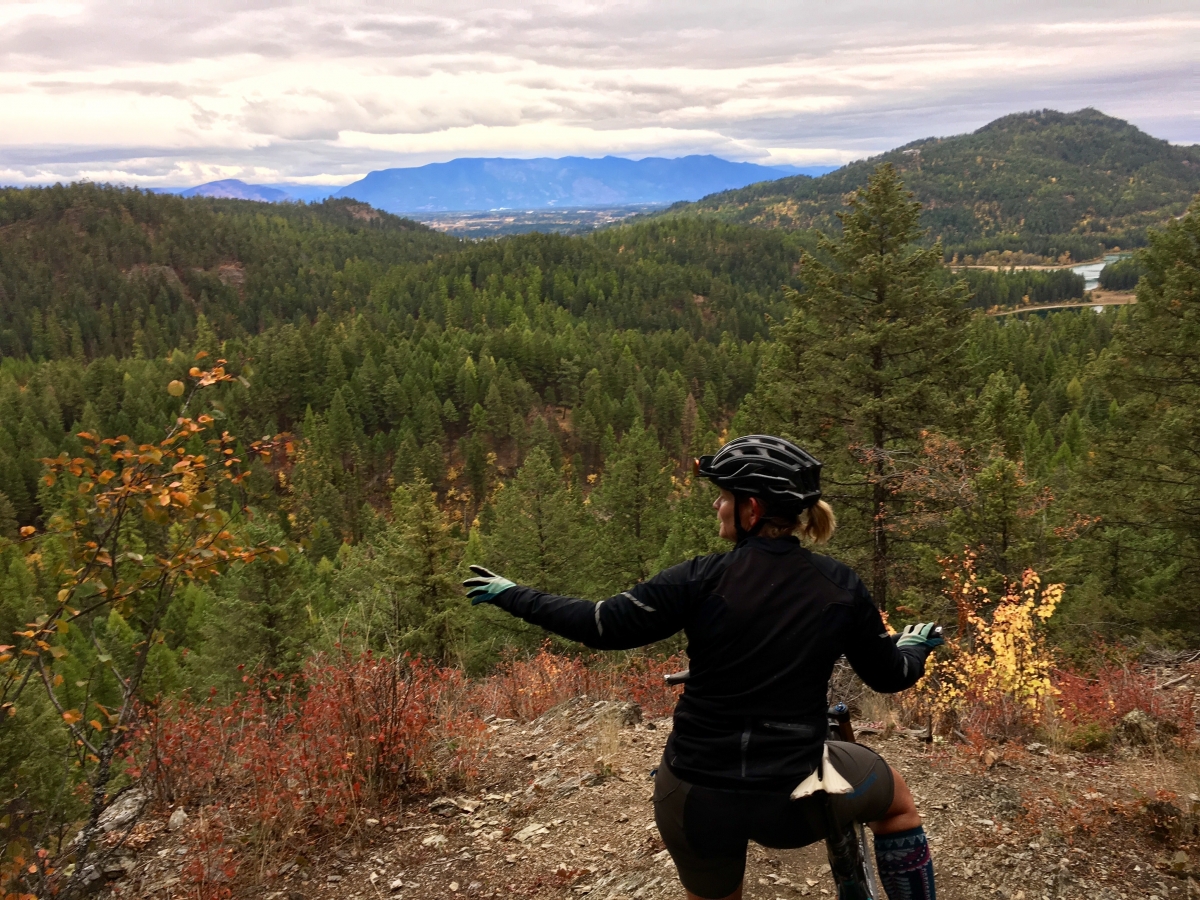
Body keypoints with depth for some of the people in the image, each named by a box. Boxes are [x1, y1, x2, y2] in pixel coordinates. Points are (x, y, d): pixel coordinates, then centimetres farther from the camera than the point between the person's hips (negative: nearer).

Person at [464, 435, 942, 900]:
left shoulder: (702, 579, -13)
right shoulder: (840, 584, -6)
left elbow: (603, 626, -10)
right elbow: (891, 675, 7)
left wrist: (511, 595, 4)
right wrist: (914, 646, 31)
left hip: (694, 799, 0)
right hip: (793, 799, 0)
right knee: (897, 796, 30)